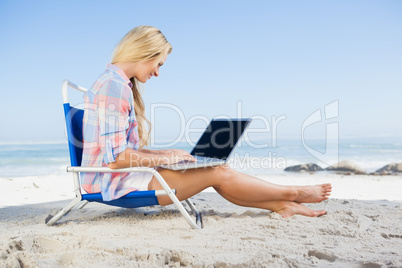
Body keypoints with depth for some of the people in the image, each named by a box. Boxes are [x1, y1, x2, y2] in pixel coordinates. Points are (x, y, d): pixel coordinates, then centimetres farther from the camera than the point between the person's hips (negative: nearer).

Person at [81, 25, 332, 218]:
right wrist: (166, 158, -13)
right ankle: (292, 194, 8)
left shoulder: (119, 84, 14)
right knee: (219, 174, -9)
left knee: (218, 169, 3)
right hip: (117, 184, -9)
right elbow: (115, 158, -24)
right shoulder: (115, 86, -19)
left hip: (120, 178, 9)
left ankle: (282, 204, 8)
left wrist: (166, 154, 5)